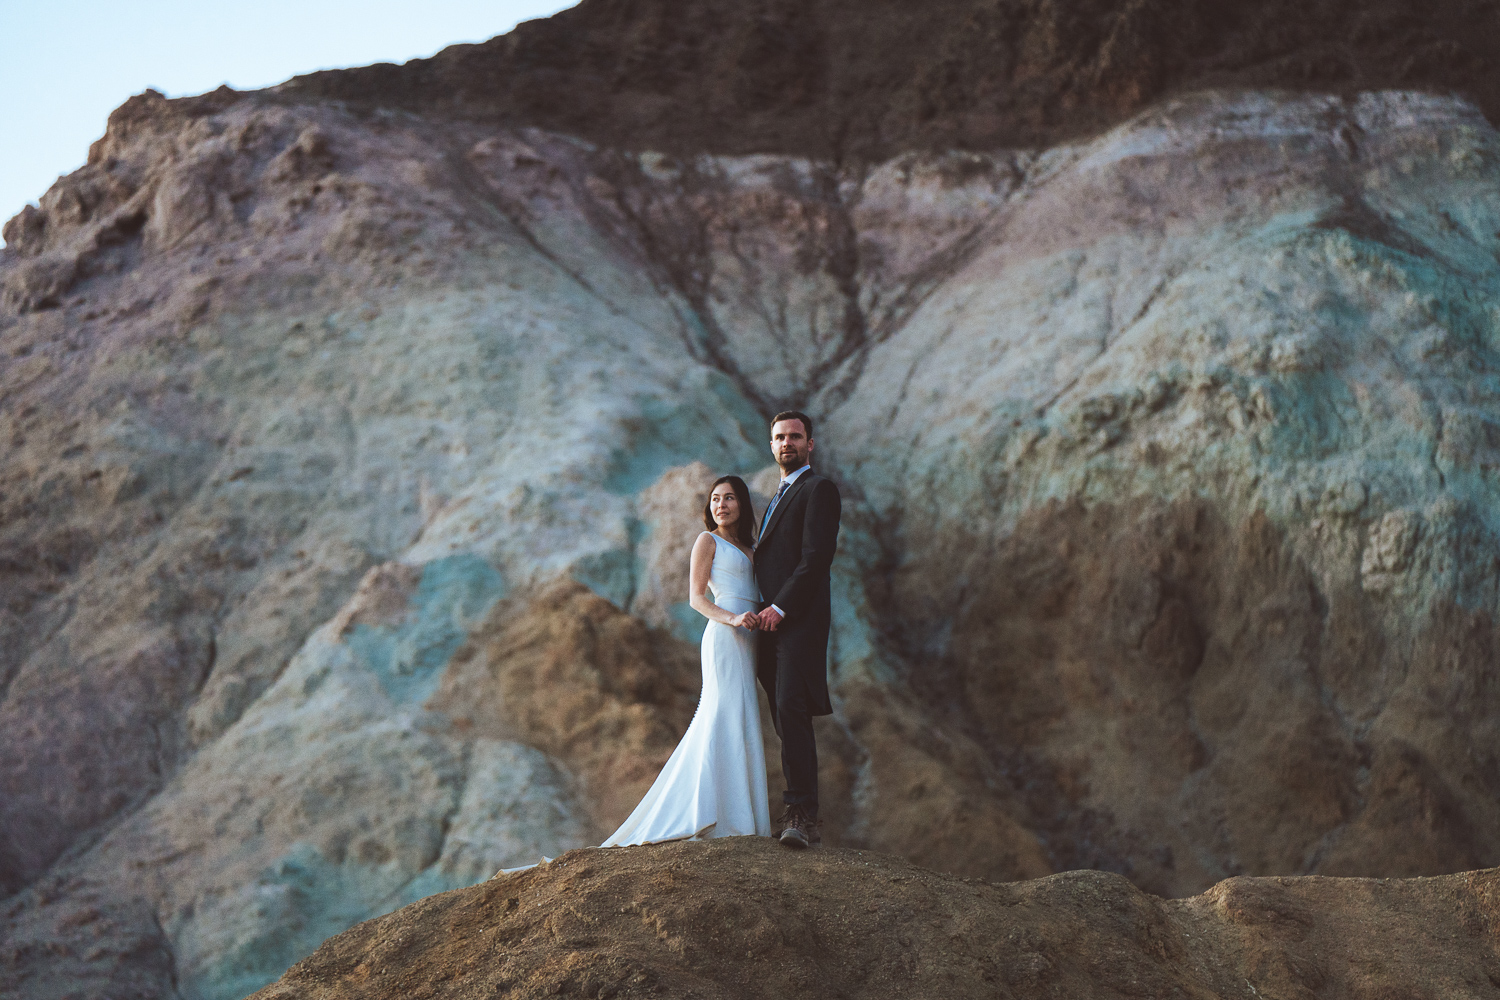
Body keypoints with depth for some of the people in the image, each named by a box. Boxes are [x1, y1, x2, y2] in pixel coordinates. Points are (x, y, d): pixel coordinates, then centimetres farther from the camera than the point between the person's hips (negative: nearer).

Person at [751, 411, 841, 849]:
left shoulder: (819, 489, -2)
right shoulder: (777, 499, 27)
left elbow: (817, 557, -13)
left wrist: (780, 608, -15)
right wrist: (761, 613, 11)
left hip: (799, 619, -9)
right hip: (772, 621, 9)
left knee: (791, 710, -19)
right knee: (786, 717, 7)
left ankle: (801, 814, -23)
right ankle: (801, 818, 9)